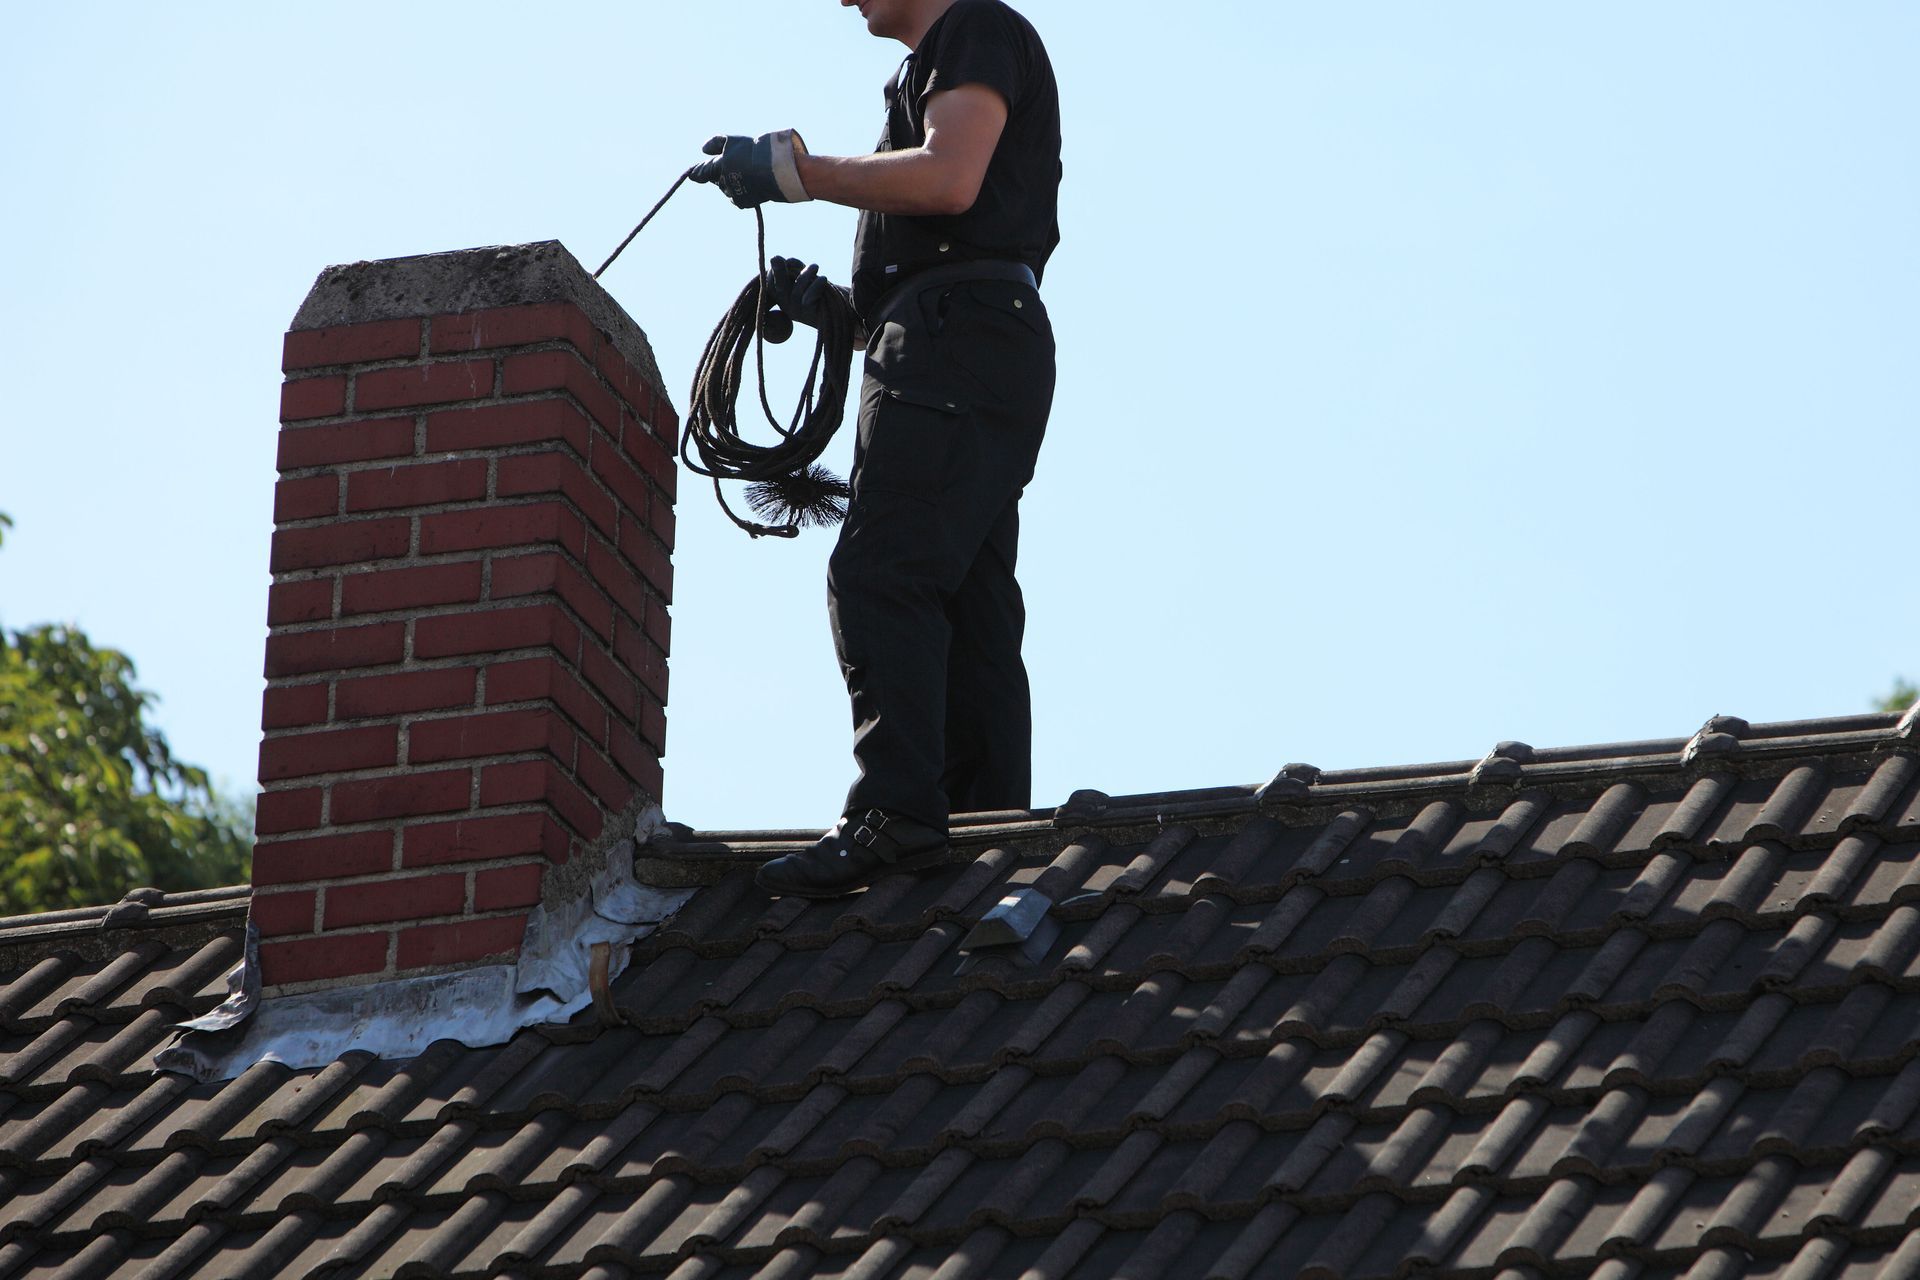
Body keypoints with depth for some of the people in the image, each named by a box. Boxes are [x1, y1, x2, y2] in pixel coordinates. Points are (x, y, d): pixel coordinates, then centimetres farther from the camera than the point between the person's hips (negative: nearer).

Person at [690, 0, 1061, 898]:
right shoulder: (930, 72, 33)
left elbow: (949, 180, -16)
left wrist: (792, 169, -10)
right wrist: (835, 305, 17)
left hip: (958, 348, -11)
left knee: (879, 576, -21)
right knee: (963, 606, 2)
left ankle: (896, 811, -31)